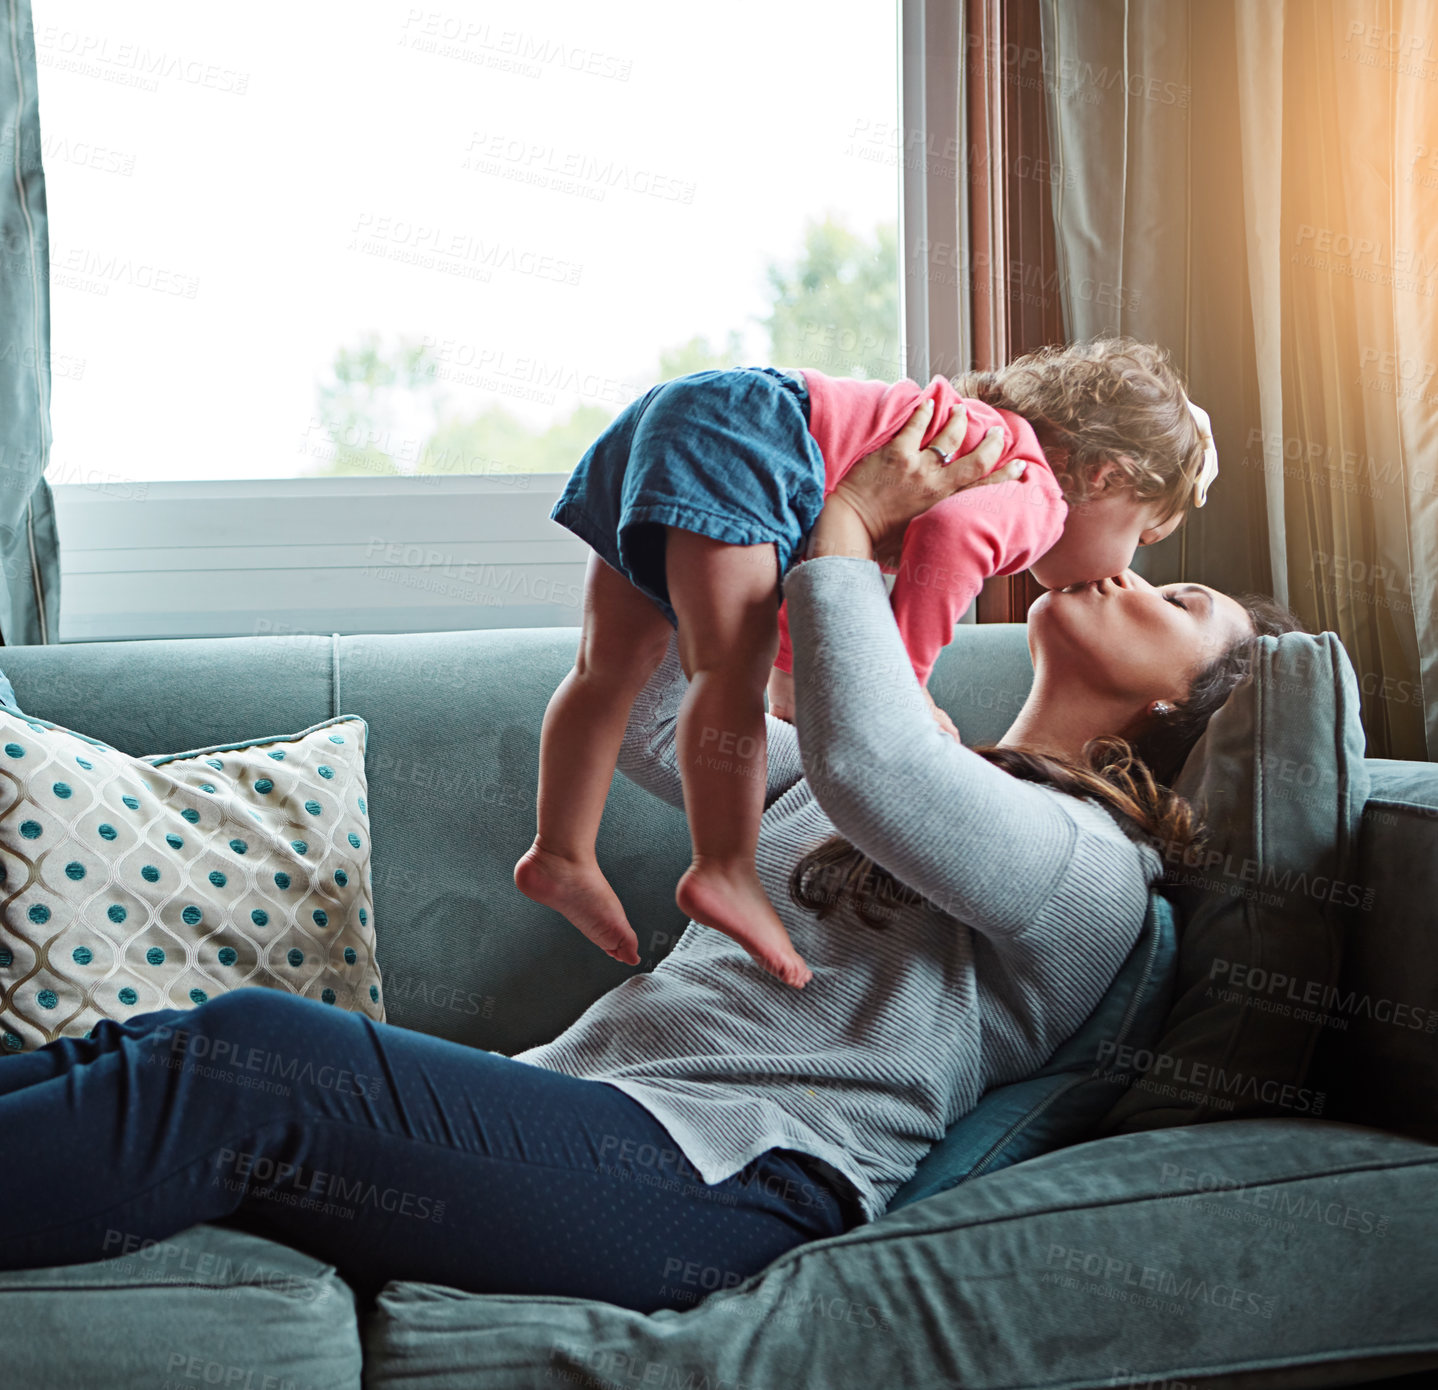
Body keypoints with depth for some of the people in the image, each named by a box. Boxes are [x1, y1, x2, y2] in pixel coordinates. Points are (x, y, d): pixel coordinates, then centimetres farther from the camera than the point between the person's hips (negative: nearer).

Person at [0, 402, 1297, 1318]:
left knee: (241, 1060, -25)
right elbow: (659, 727, 32)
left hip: (725, 1175, -8)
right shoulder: (928, 773, 29)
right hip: (571, 1099, 8)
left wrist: (847, 527, -8)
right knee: (166, 1051, -12)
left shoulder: (1092, 865, 1)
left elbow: (864, 761, -20)